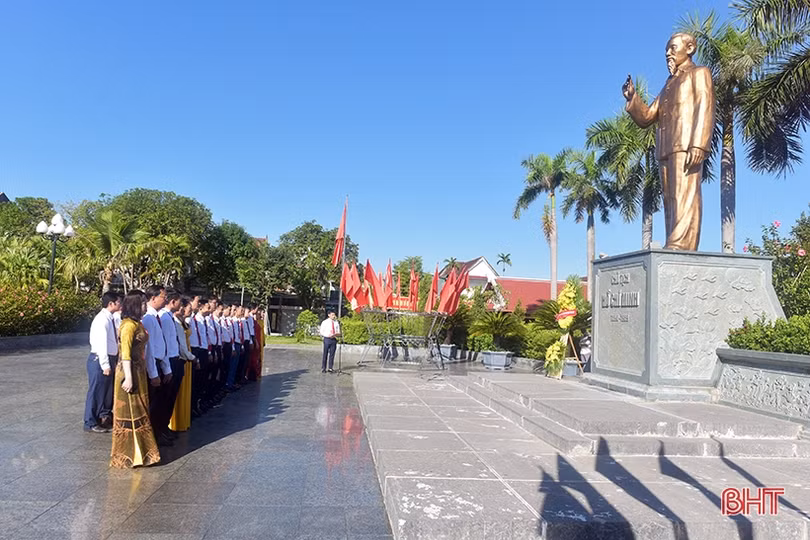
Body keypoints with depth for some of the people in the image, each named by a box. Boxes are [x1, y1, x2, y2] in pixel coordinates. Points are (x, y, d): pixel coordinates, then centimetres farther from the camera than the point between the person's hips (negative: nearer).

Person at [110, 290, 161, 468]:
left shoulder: (138, 323, 10)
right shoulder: (129, 325, -17)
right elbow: (125, 354, -20)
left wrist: (140, 375, 11)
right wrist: (128, 378, -22)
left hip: (139, 372, 9)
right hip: (130, 372, -9)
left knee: (138, 411, 16)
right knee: (130, 413, 2)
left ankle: (138, 450, 28)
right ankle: (129, 454, 14)